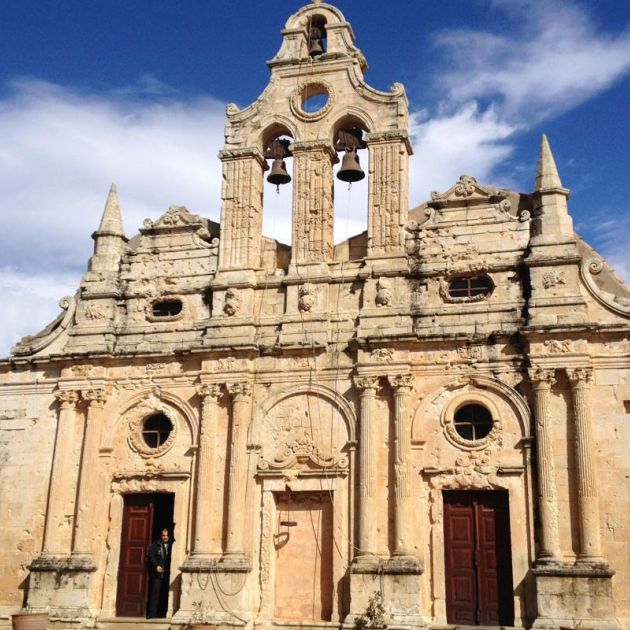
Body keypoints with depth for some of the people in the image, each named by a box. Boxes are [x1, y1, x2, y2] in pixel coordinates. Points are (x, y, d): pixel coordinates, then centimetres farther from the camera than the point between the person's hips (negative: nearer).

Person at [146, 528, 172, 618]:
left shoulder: (171, 546, 10)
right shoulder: (155, 545, 7)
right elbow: (150, 556, -1)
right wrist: (156, 566, -12)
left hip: (167, 573, 2)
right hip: (158, 573, -2)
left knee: (165, 594, 1)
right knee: (155, 593, -6)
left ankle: (163, 613, 6)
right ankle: (152, 613, -5)